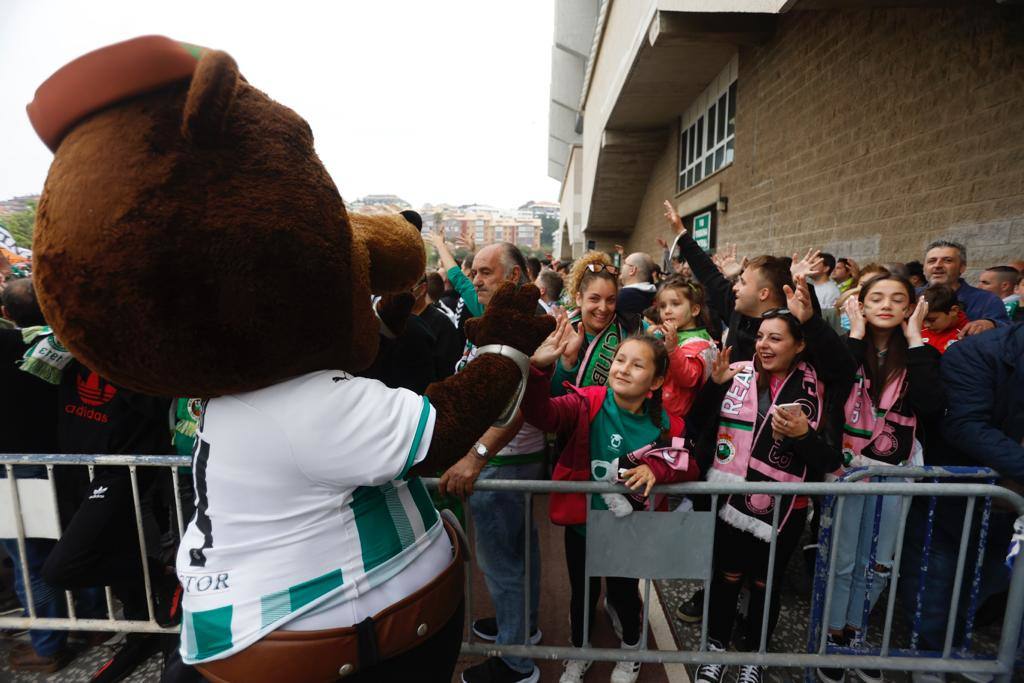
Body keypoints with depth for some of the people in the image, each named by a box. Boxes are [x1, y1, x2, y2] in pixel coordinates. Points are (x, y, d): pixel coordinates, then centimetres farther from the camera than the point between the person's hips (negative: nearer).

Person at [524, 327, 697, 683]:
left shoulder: (665, 425, -13)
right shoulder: (587, 403, -20)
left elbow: (690, 467, -6)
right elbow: (542, 414, -35)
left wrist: (657, 468, -27)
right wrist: (538, 368, -52)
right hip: (582, 522, 0)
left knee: (624, 592, 22)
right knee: (582, 593, 20)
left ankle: (631, 650, 56)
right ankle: (579, 654, 51)